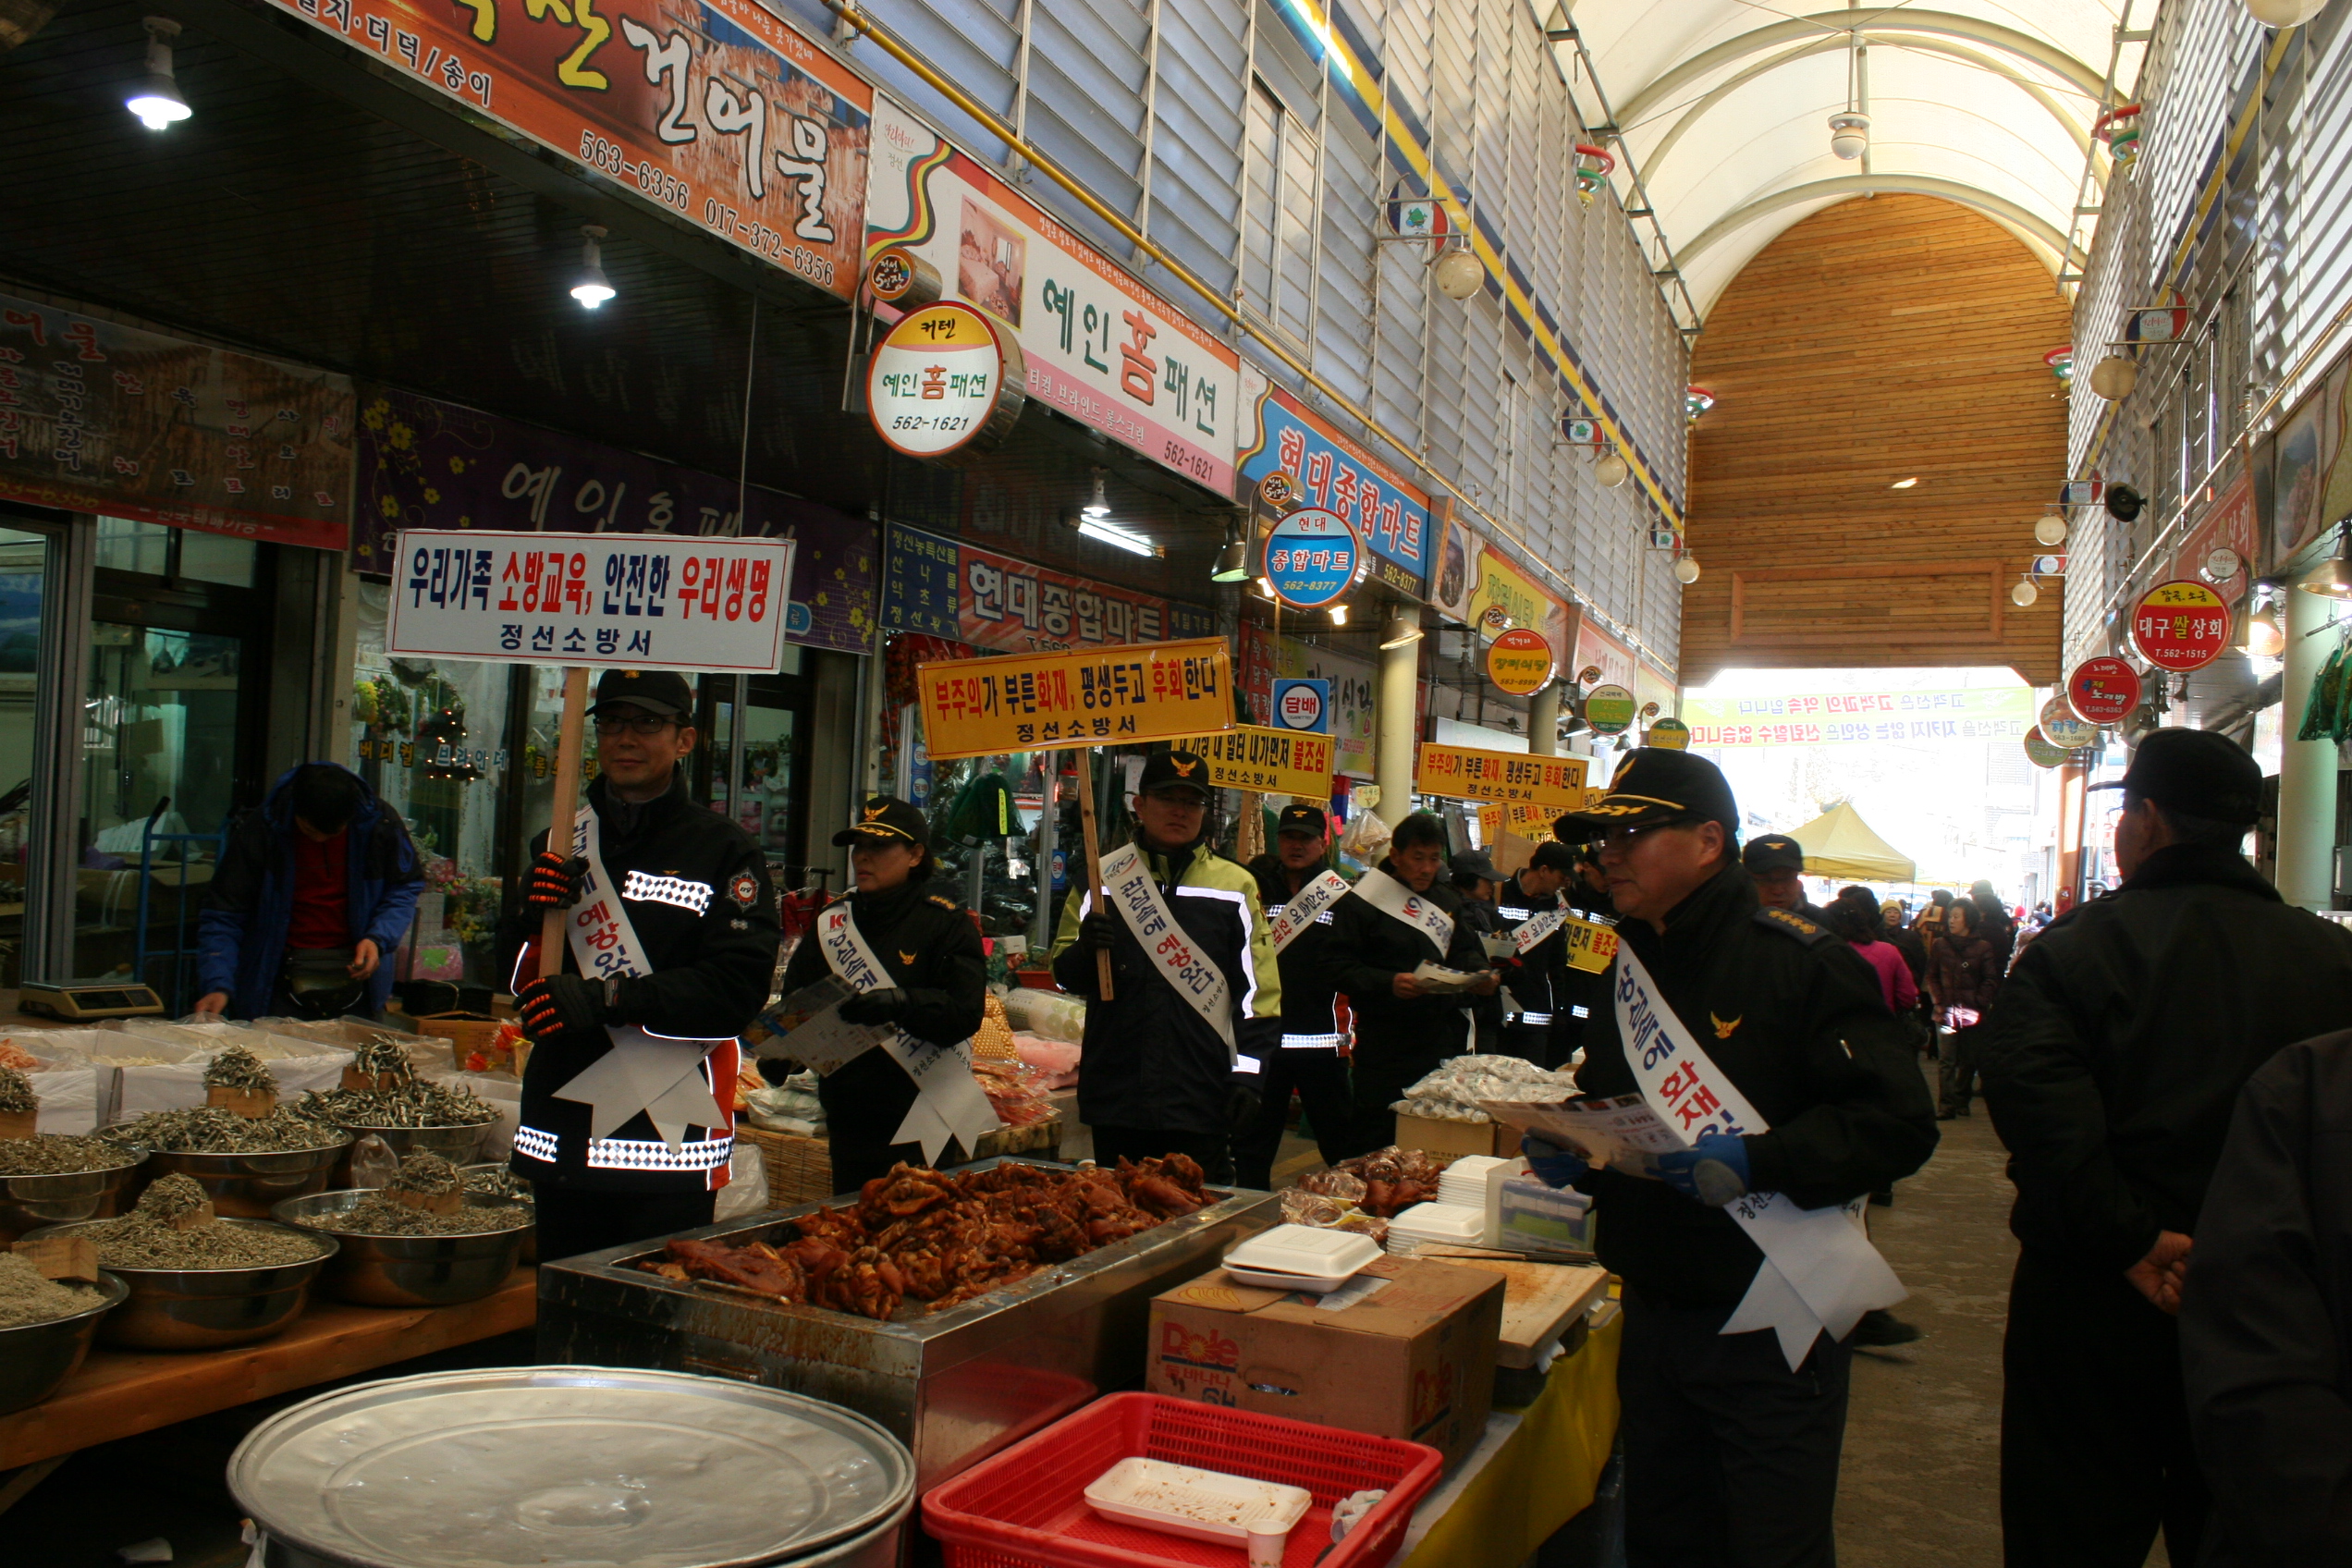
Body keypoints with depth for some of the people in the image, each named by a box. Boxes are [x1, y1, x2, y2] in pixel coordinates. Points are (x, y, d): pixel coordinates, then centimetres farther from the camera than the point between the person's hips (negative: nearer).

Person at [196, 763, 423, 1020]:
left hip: (354, 969, 1)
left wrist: (378, 939, -13)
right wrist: (218, 986, -22)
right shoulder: (258, 832, -12)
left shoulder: (381, 823, -9)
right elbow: (223, 916, -10)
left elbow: (405, 889, 4)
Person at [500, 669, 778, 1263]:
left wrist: (608, 997, -21)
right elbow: (515, 980, 12)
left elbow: (738, 987, -15)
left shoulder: (724, 851, -5)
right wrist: (534, 916, -8)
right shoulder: (563, 843, 14)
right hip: (561, 1138, 6)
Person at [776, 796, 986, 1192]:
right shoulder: (834, 919, 9)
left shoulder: (947, 922, -6)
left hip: (920, 1122, -5)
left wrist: (902, 1003, -34)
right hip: (848, 1118, 5)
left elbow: (965, 1013, -18)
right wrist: (782, 1053, -14)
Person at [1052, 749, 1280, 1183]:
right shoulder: (1102, 876, 8)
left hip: (1200, 1098, -1)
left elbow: (1259, 988, 4)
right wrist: (1085, 950, -14)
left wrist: (1247, 1074, -4)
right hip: (1116, 1093, 2)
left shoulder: (1235, 886, 5)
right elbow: (1065, 974, 9)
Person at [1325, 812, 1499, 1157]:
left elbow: (1466, 950, 19)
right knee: (1375, 1141, -2)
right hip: (1384, 1047, -5)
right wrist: (1388, 983, -26)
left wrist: (1481, 974, -4)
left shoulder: (1448, 901, 17)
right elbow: (1341, 966, -12)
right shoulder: (1359, 902, -5)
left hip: (1442, 1041, 6)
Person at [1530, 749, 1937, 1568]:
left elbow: (1899, 1121, -21)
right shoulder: (1630, 970, 9)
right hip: (1653, 1314, 7)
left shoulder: (1799, 960, -14)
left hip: (1771, 1325, -7)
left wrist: (1759, 1162, -31)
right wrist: (1567, 1150, 0)